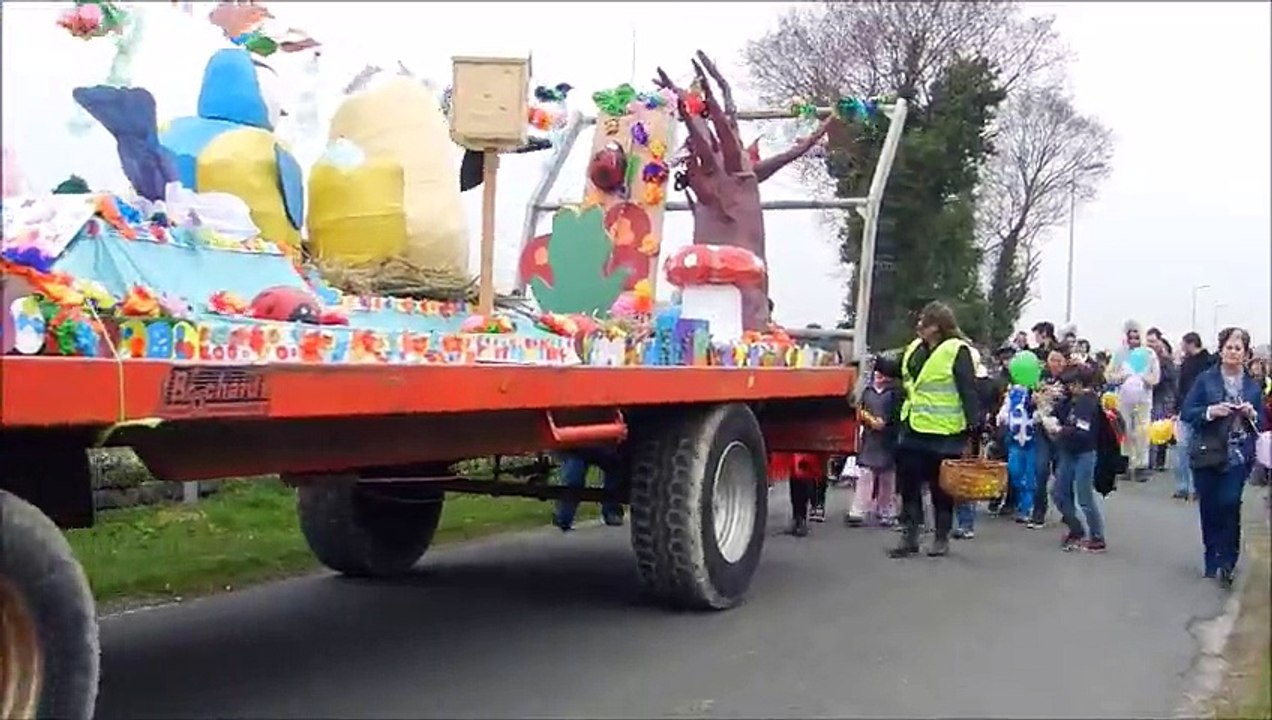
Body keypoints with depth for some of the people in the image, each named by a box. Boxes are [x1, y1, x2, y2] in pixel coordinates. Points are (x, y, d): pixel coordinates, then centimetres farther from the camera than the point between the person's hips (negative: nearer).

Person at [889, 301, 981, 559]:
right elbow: (903, 378, 25)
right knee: (909, 482, 8)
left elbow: (968, 391, -14)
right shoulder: (914, 349, 10)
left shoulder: (957, 351, -11)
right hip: (913, 429, 7)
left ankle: (942, 537, 18)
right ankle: (910, 535, 17)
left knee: (941, 486, 6)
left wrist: (973, 426, -18)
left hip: (943, 433, -7)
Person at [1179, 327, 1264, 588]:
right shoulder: (1205, 379, 1)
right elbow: (1186, 413, -2)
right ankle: (1213, 561, 19)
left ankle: (1226, 561, -3)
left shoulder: (1253, 386, 7)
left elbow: (1261, 425, 13)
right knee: (1209, 509, 5)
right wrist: (1211, 411, -18)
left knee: (1230, 503, -14)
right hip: (1208, 455, 0)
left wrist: (1252, 415, -8)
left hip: (1238, 457, 0)